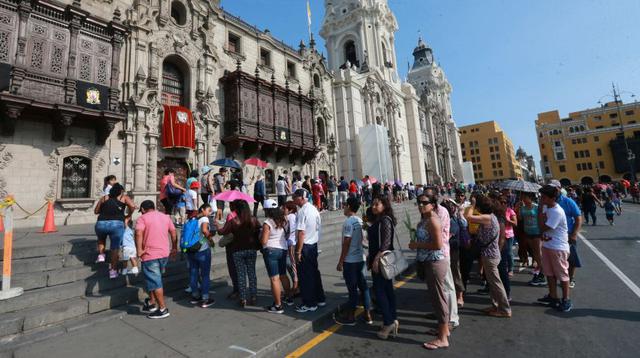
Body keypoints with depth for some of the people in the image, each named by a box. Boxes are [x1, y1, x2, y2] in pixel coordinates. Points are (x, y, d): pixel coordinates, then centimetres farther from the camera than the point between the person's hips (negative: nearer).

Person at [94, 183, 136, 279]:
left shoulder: (104, 198, 20)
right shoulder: (124, 197, 13)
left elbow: (96, 211, 21)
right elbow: (133, 206, -4)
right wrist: (128, 215, 11)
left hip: (101, 223, 3)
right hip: (116, 224, -3)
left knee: (101, 239, 37)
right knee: (115, 248, 9)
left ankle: (101, 255, 22)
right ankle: (113, 270, 10)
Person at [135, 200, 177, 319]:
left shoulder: (142, 218, -5)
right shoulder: (165, 217, 12)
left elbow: (138, 233, -23)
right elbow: (173, 232, 14)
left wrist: (139, 250, -17)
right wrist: (174, 248, 22)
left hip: (150, 255, -6)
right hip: (165, 253, 6)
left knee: (155, 282, 2)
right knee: (155, 279, 23)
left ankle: (163, 309, 8)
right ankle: (152, 303, 31)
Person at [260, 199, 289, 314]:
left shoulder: (267, 223, -15)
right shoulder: (284, 220, 3)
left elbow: (263, 241, -16)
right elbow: (287, 234, 11)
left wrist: (260, 236, 3)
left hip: (271, 251, -7)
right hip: (283, 249, 7)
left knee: (274, 279, 0)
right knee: (283, 276, 22)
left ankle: (278, 306, 6)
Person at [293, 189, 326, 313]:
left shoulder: (302, 211, -19)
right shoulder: (314, 209, 7)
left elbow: (301, 233, -22)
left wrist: (298, 252, -17)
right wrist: (315, 241, 18)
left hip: (304, 246, -8)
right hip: (314, 244, 8)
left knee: (305, 275, 5)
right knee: (314, 272, 19)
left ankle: (309, 304, 18)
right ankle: (320, 299, 31)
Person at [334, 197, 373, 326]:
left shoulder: (348, 222, -17)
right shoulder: (360, 221, 6)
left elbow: (346, 244, -19)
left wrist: (340, 262, -12)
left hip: (350, 261, -8)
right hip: (360, 258, 8)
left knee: (352, 288, 3)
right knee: (363, 286, 13)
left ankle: (350, 317, 17)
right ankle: (368, 315, 23)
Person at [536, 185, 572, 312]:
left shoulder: (557, 212, -23)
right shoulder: (546, 207, 3)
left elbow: (543, 227, -20)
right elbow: (542, 227, 10)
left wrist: (541, 214, -14)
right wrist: (543, 235, -10)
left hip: (558, 247, -8)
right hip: (547, 245, 8)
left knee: (562, 274, 6)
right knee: (549, 273, 17)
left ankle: (566, 300, 21)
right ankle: (553, 296, 30)